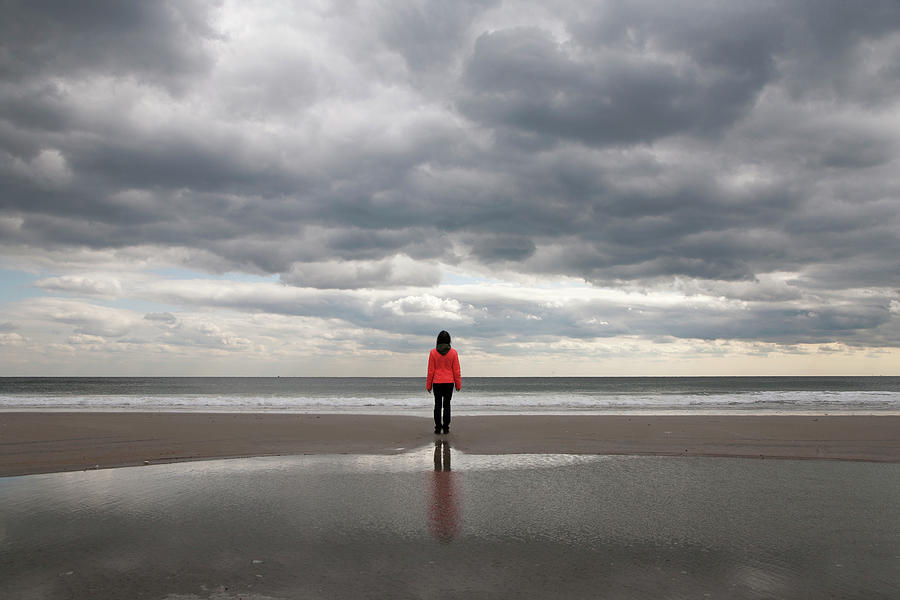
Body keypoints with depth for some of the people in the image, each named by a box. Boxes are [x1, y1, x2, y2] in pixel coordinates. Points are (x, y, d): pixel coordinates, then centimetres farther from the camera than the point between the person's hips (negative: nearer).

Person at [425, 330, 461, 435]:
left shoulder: (433, 352, -5)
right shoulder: (453, 352, -4)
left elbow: (431, 370, -3)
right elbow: (456, 370, -2)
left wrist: (428, 385, 4)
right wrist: (458, 384, 6)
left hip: (437, 382, 0)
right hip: (449, 382, 0)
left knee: (437, 404, 6)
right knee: (447, 404, 5)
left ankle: (438, 427, 5)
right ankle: (446, 428, 4)